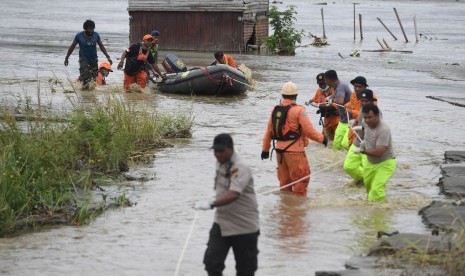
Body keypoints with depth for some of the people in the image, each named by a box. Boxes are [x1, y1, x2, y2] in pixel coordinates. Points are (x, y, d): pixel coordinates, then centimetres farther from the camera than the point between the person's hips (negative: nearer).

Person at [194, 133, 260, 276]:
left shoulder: (240, 168, -21)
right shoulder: (220, 163, 5)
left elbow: (233, 195, -36)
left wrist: (212, 204, -47)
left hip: (244, 225, -7)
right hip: (221, 223, 7)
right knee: (212, 262, -4)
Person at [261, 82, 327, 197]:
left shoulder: (275, 110, 7)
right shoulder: (299, 110, -12)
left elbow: (269, 131, 12)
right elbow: (309, 131, -15)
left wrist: (265, 149, 20)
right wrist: (322, 138, -1)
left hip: (280, 150, 7)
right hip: (294, 151, -7)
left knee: (284, 180, 16)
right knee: (302, 179, 2)